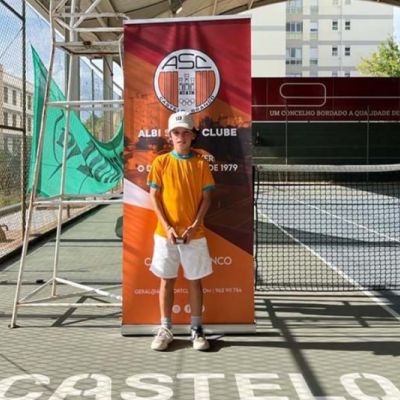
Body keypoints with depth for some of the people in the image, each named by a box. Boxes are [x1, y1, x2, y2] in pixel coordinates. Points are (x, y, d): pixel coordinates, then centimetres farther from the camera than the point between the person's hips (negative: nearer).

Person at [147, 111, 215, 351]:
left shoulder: (201, 164, 2)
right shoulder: (161, 162, 2)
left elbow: (206, 198, 1)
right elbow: (154, 196, 0)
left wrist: (195, 226, -11)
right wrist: (167, 227, -10)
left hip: (194, 234, 0)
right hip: (166, 233, 0)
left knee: (195, 280, 6)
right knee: (167, 281, 7)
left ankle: (197, 329, 16)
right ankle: (166, 329, 17)